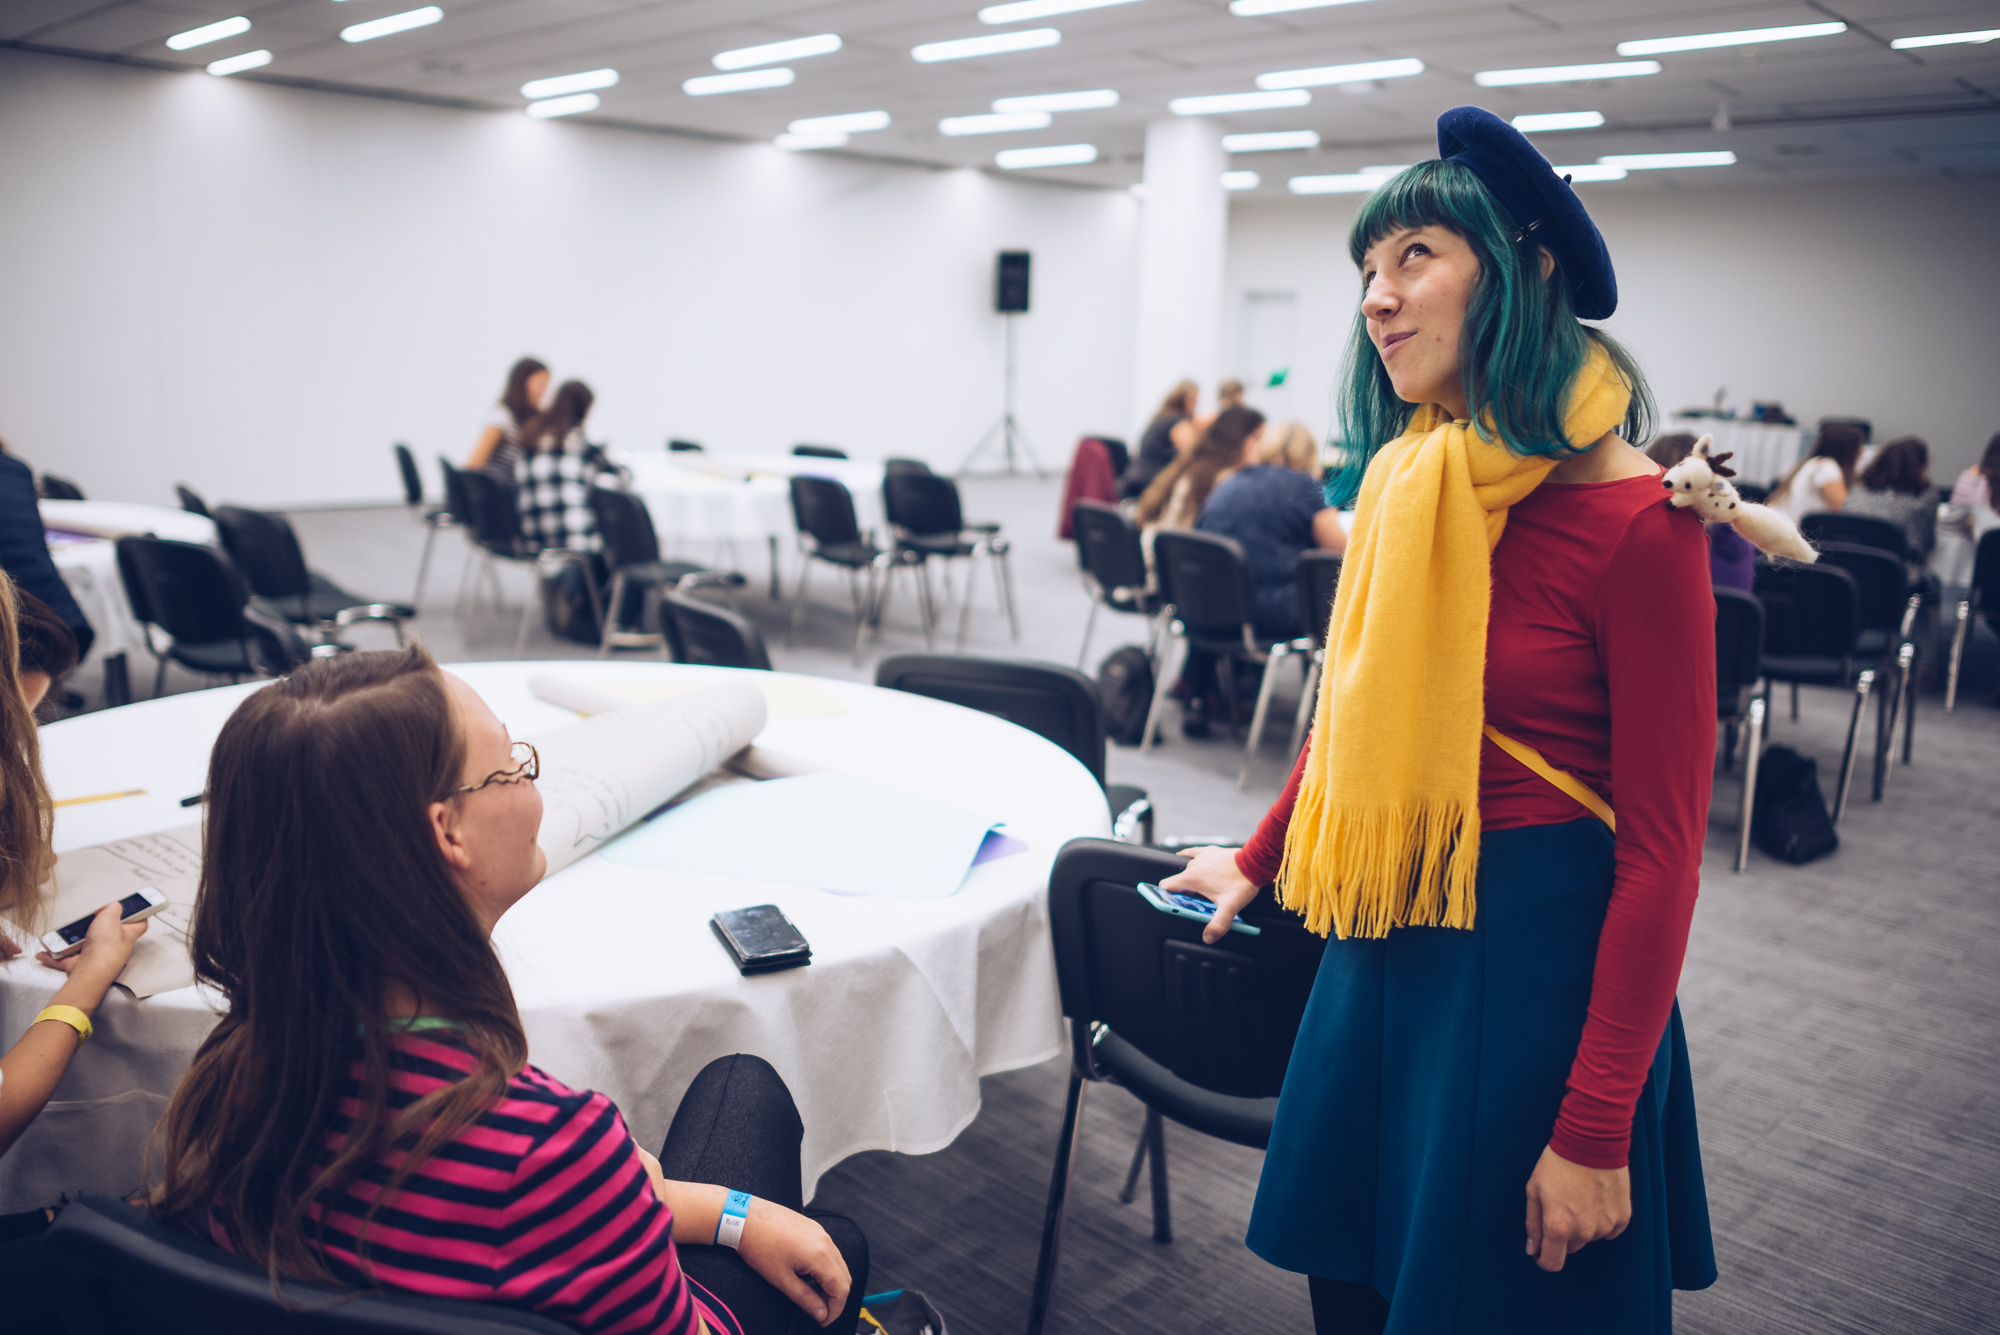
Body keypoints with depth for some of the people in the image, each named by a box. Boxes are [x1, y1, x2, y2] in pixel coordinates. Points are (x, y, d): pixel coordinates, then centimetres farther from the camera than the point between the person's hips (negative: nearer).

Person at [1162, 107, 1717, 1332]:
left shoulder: (1637, 522, -16)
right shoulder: (1401, 488, 3)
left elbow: (1661, 851, -15)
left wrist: (1596, 1133, -15)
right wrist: (1257, 863, 20)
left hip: (1534, 950, -6)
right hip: (1386, 935, 6)